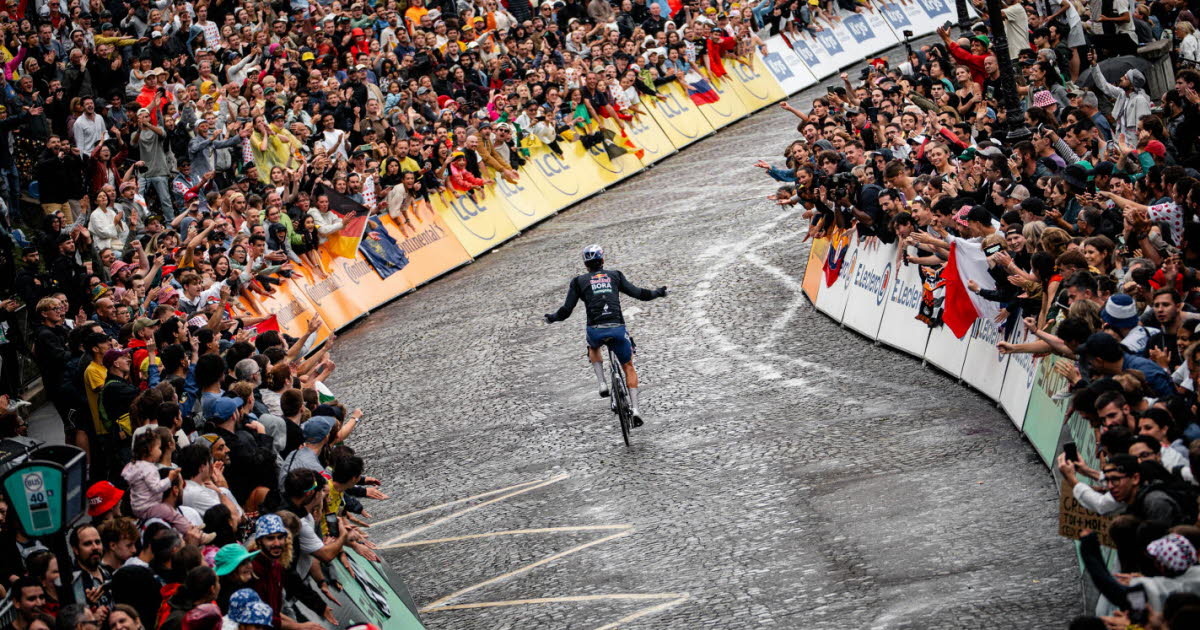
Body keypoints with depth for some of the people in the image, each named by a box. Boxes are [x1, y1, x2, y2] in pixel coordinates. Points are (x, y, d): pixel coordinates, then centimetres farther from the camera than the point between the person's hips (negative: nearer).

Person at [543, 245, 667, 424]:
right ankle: (635, 408, 2)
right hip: (618, 329, 0)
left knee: (593, 348, 37)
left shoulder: (578, 281, 10)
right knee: (628, 367, 19)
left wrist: (552, 317, 28)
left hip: (596, 330, 0)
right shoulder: (614, 275, 13)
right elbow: (637, 293, 15)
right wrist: (657, 293, 33)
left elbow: (566, 310, 7)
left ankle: (602, 384, 17)